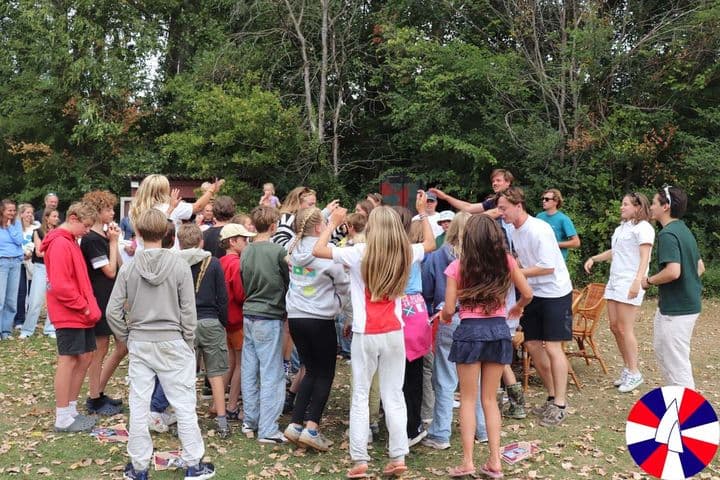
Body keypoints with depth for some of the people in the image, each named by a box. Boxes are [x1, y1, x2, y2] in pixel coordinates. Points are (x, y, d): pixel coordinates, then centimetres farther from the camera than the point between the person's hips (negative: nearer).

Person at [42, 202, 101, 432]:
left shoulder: (70, 242, 15)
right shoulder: (60, 244, -16)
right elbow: (60, 285, -23)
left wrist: (87, 305, 10)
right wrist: (83, 306, -15)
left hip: (79, 313, 10)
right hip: (69, 314, -10)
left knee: (85, 358, 13)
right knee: (68, 360, -3)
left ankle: (71, 410, 23)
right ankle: (63, 419, 6)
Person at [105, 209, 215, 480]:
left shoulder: (129, 267, -4)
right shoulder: (179, 265, -9)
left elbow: (113, 310, -3)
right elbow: (188, 311, -7)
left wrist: (127, 339, 10)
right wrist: (188, 344, 5)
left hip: (139, 344, 2)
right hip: (172, 343, -2)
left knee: (138, 406, 10)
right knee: (184, 404, 7)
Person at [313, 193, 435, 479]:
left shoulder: (360, 253, -10)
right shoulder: (405, 254, 2)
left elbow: (318, 250, -8)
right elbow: (430, 245, 23)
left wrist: (333, 223, 6)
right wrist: (423, 213, 31)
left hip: (365, 335, -3)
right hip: (394, 334, 3)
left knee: (360, 397, 5)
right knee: (394, 396, 10)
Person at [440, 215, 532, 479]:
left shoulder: (458, 266, -7)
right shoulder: (507, 261, 0)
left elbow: (449, 309, -8)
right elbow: (527, 294, 8)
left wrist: (443, 317, 15)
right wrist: (516, 309, 28)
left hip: (470, 331, -3)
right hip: (498, 330, 3)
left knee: (468, 400, 8)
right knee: (490, 399, 14)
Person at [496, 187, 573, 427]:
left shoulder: (539, 229, -22)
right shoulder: (516, 231, 5)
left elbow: (547, 267, -24)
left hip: (555, 293, -8)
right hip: (534, 294, 9)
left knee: (552, 347, -5)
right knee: (532, 345, 10)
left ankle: (559, 405, 6)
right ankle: (553, 396, 24)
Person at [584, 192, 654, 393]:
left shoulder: (643, 228, -7)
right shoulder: (621, 227, 19)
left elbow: (644, 258, -16)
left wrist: (637, 282, -27)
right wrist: (594, 258, 19)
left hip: (629, 284, -9)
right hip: (614, 281, 9)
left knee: (625, 329, -8)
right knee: (615, 327, 8)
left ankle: (634, 373, 2)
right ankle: (627, 368, 18)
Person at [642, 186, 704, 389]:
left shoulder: (667, 234, -18)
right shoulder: (684, 231, 12)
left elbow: (673, 271, -29)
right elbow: (700, 267, 19)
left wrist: (649, 280, -13)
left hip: (676, 309, -10)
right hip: (689, 302, 10)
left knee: (676, 361, 0)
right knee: (662, 350, 22)